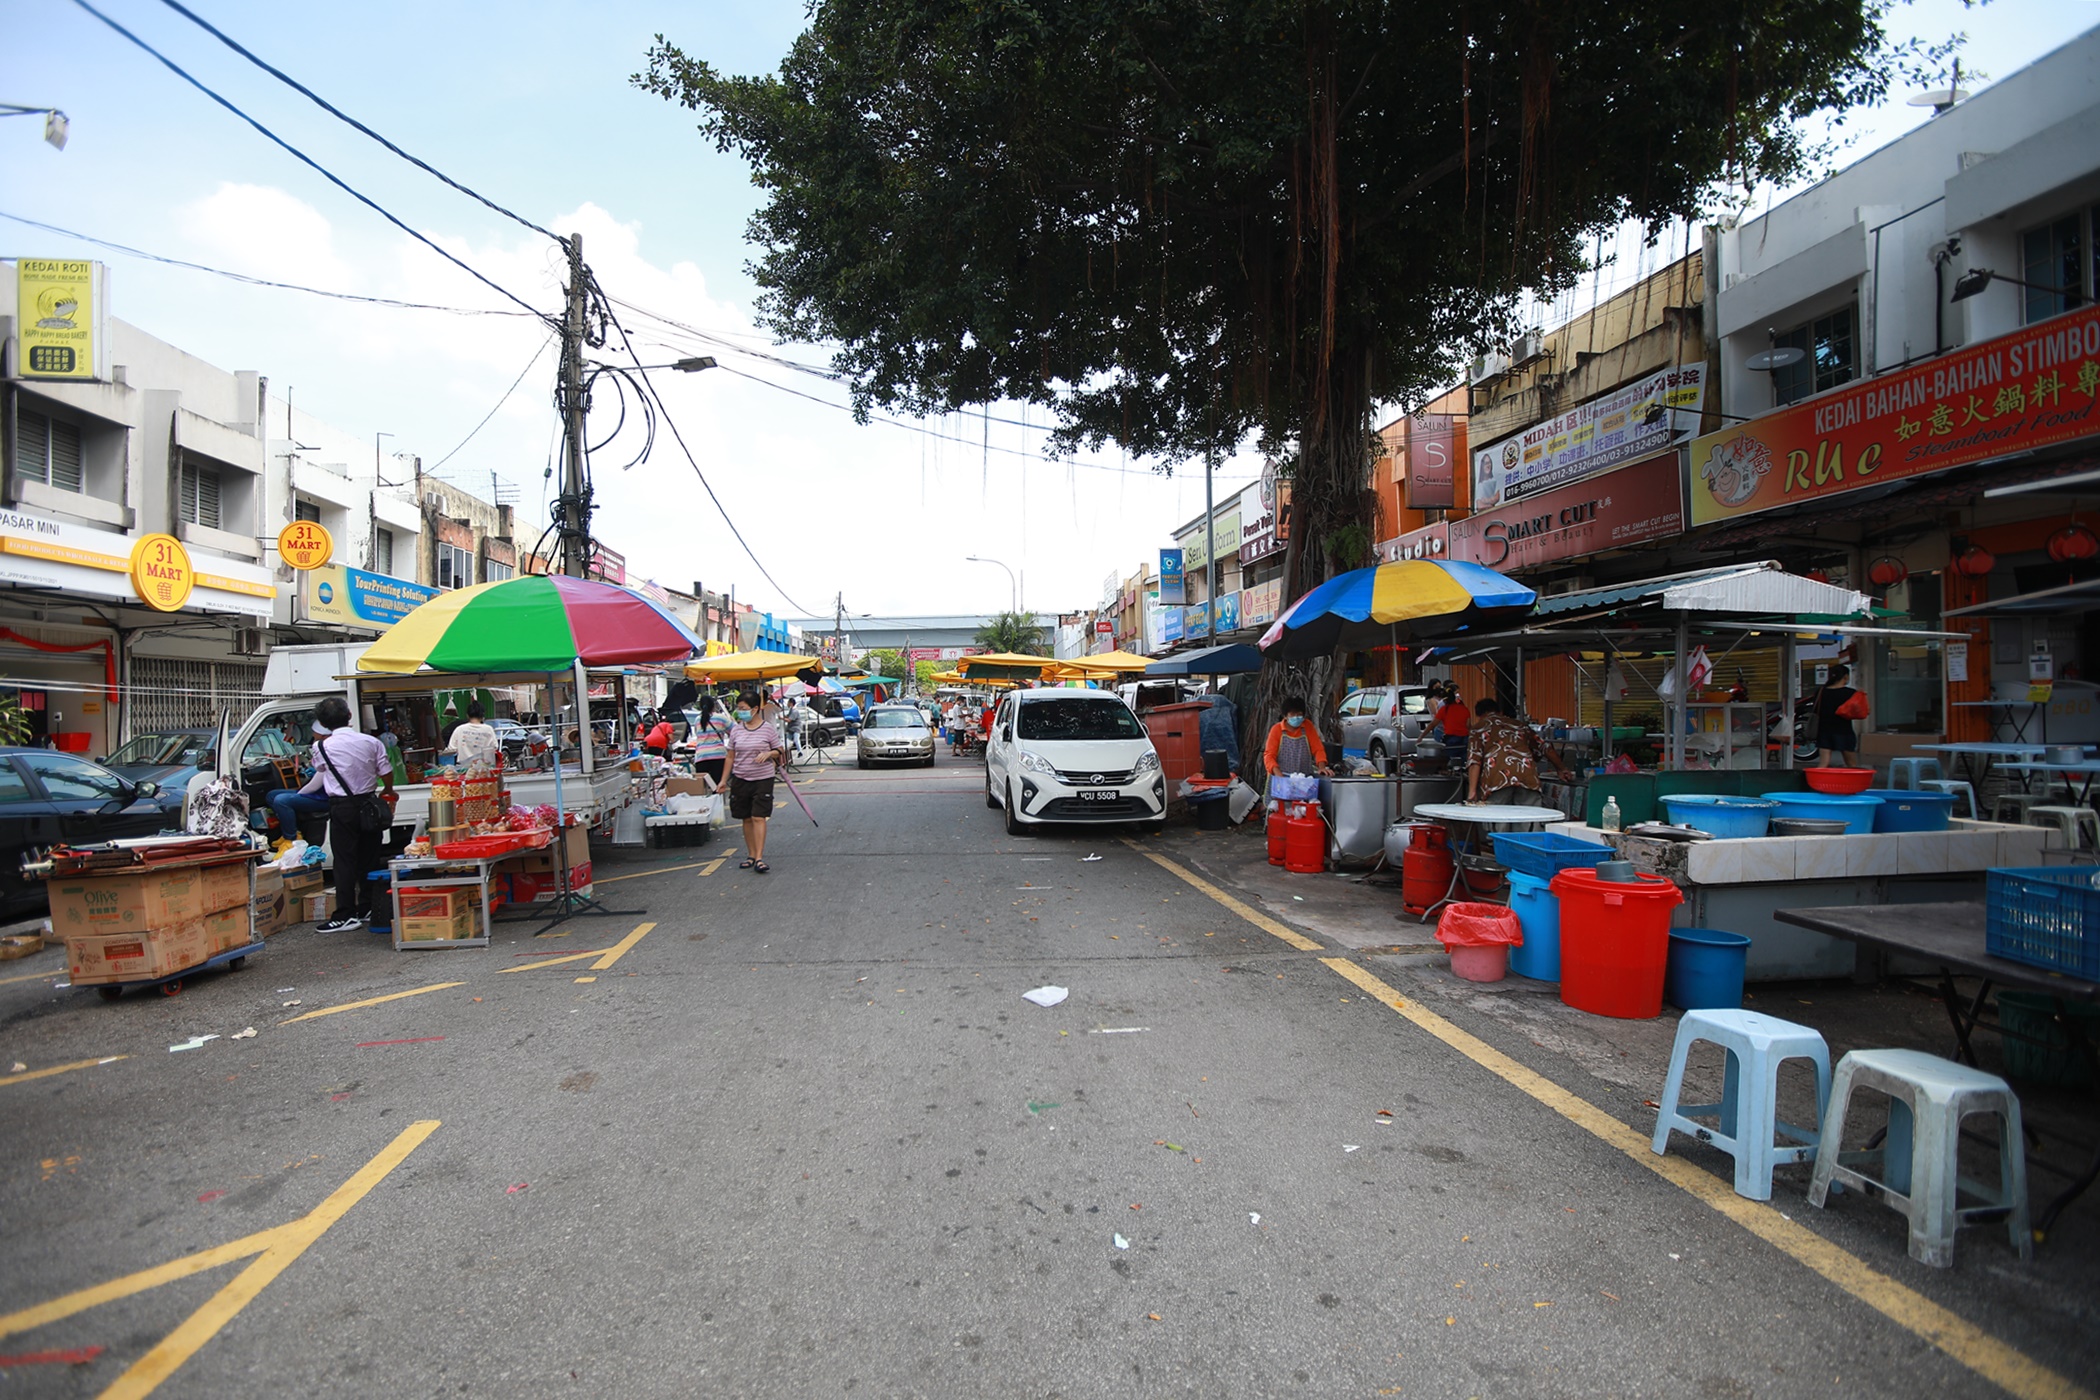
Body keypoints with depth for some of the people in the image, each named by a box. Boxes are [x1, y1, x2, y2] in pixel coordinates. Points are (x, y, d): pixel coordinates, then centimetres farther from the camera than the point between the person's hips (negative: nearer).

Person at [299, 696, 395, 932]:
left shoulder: (322, 747, -9)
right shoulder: (370, 742, -2)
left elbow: (320, 771, 9)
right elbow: (386, 773, 3)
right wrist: (389, 791, 23)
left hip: (342, 808, -3)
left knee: (344, 861, -1)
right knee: (369, 858, 11)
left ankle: (346, 915, -2)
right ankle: (368, 908, 19)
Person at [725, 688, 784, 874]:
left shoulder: (769, 728, -5)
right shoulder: (736, 729, 4)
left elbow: (780, 751, 4)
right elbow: (731, 756, 10)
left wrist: (769, 754, -17)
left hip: (763, 779, -4)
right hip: (740, 779, 4)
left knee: (758, 817, -9)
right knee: (746, 819, 9)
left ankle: (759, 858, -9)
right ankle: (751, 855, 20)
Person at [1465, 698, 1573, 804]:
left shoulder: (1479, 727, 20)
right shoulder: (1519, 724, 32)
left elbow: (1474, 760, 5)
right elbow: (1544, 747, 31)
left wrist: (1472, 792, -2)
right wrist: (1561, 769, 43)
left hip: (1496, 780, -3)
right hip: (1527, 777, 3)